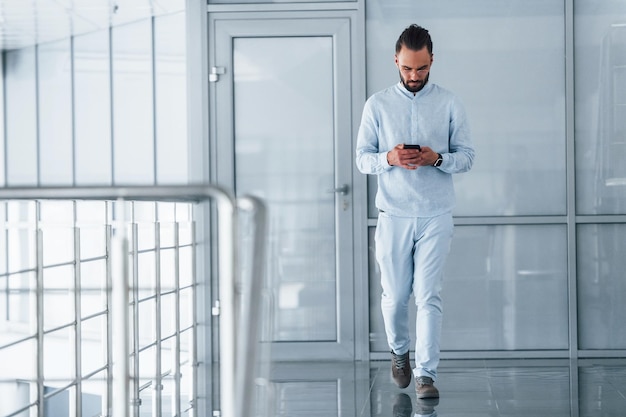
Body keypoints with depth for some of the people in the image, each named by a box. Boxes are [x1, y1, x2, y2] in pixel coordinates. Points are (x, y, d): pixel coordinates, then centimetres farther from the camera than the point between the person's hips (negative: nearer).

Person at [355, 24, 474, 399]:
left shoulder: (450, 104, 4)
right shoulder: (378, 105, 4)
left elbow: (467, 156, 3)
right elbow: (363, 158, 4)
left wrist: (437, 158, -17)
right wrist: (388, 159, -17)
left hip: (436, 216, -1)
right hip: (393, 216, 1)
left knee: (429, 296, -7)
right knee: (395, 296, 8)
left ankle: (426, 374, -5)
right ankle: (399, 352, 35)